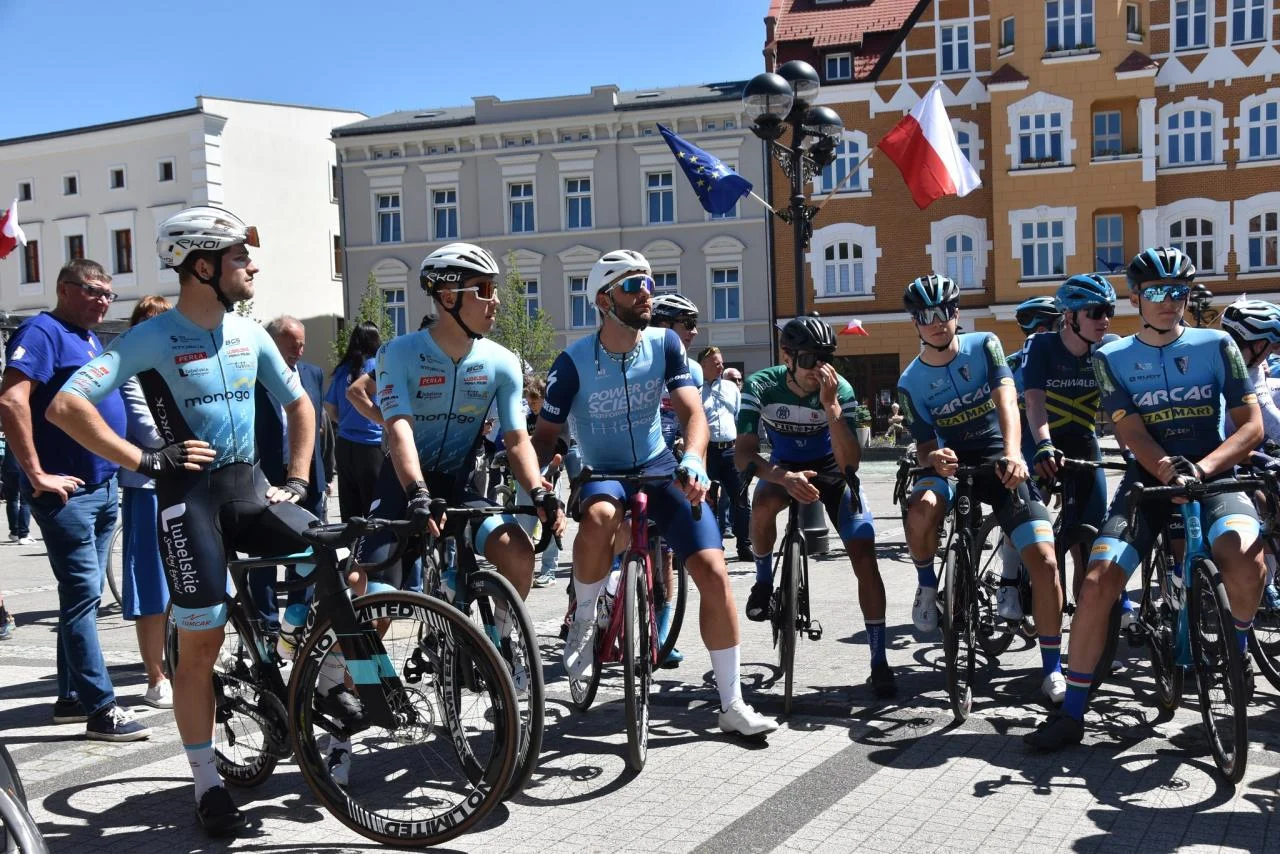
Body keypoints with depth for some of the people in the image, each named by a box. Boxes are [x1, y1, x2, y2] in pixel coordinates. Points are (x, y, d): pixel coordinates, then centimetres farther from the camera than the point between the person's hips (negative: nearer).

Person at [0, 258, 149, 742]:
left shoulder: (91, 339, 16)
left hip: (104, 488, 9)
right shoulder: (42, 332, -11)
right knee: (83, 594, -8)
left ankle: (71, 696, 24)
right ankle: (101, 711, -5)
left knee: (83, 595, 14)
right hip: (68, 492, -9)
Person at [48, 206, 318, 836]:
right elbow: (66, 406, -17)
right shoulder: (152, 339, -10)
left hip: (251, 488, 5)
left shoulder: (250, 335, 7)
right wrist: (145, 461, -18)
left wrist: (297, 479, 8)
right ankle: (207, 784, 13)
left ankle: (329, 682, 11)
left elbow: (299, 404, 18)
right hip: (191, 495, -5)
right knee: (200, 645, -2)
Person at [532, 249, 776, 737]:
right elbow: (545, 435, -8)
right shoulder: (575, 362, -13)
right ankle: (584, 619, -11)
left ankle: (733, 704, 0)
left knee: (712, 571, -13)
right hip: (602, 475, -2)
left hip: (660, 471, 3)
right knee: (599, 517, -40)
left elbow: (692, 412, -15)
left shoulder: (665, 345, -7)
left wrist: (692, 460, -36)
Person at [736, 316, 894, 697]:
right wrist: (785, 476, -42)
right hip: (785, 469, 0)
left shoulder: (840, 390, -25)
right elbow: (743, 453, -26)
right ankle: (764, 581, -7)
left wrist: (830, 405, -40)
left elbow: (850, 463, -30)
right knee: (763, 503, -36)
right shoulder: (761, 386, -22)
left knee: (865, 558, -15)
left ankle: (879, 661, -5)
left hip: (833, 475, 0)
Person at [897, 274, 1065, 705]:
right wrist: (934, 458, -28)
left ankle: (1052, 668, 2)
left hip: (1000, 462, 0)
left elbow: (1006, 400, -19)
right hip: (951, 464, 0)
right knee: (922, 508, -36)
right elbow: (924, 445, -1)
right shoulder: (911, 383, -2)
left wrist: (1013, 454, -38)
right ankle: (927, 585, -5)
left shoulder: (984, 346, -5)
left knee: (1044, 560, -14)